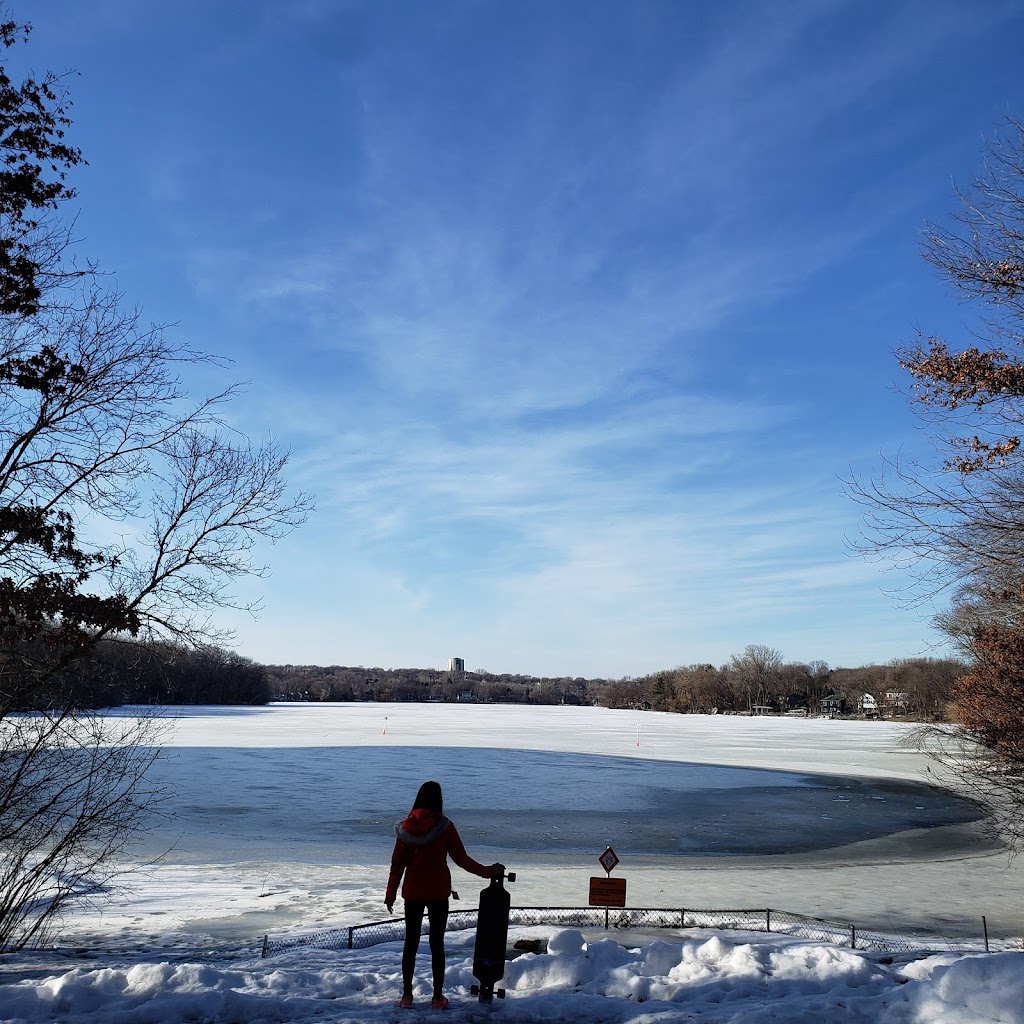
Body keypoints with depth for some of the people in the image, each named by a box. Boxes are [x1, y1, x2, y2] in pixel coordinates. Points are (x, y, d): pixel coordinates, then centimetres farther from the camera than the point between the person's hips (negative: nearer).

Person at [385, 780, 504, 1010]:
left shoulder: (406, 827, -4)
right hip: (438, 894, -2)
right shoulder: (444, 827, -11)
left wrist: (391, 894, 8)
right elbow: (461, 859, -7)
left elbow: (397, 863, 0)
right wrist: (488, 871, 5)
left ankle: (406, 995, 16)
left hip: (412, 893, 2)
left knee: (411, 942, 12)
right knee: (437, 944, 6)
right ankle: (438, 997, 10)